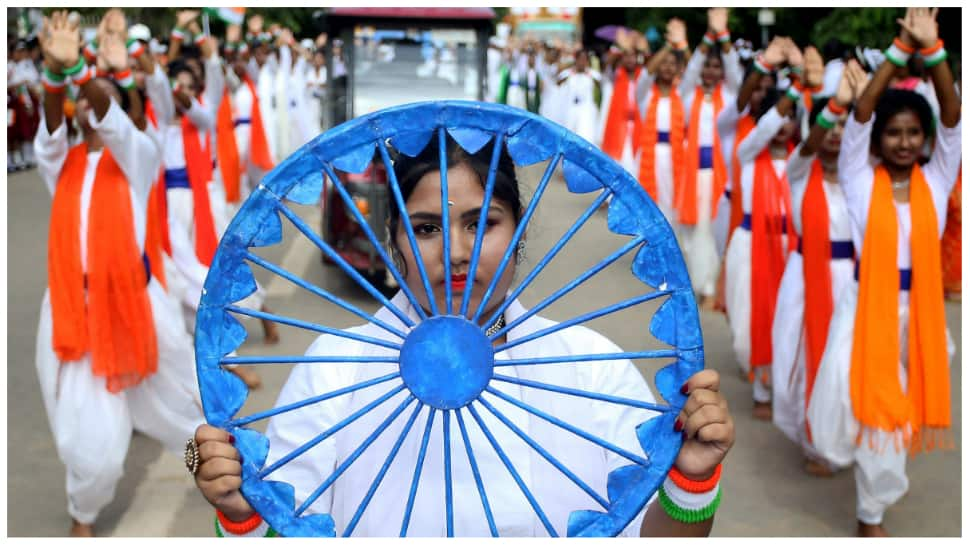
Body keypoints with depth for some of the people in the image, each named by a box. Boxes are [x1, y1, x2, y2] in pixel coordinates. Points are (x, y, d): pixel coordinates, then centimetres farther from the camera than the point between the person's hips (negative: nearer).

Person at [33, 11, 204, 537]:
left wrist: (78, 68, -29)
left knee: (180, 399, 15)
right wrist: (57, 71, -32)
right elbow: (51, 125, -12)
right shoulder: (61, 164, 9)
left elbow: (113, 123, -15)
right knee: (92, 443, -1)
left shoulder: (139, 155, 6)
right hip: (71, 304, 1)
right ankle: (82, 516, 28)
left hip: (133, 297, -1)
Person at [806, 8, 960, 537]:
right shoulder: (861, 180, -6)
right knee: (871, 408, -3)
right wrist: (900, 49, -22)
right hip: (867, 306, -3)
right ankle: (870, 514, 18)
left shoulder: (935, 180, 0)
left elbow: (953, 115, -11)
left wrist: (932, 49, -22)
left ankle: (872, 509, 31)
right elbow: (861, 112, -16)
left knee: (897, 410, 14)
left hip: (920, 308, 4)